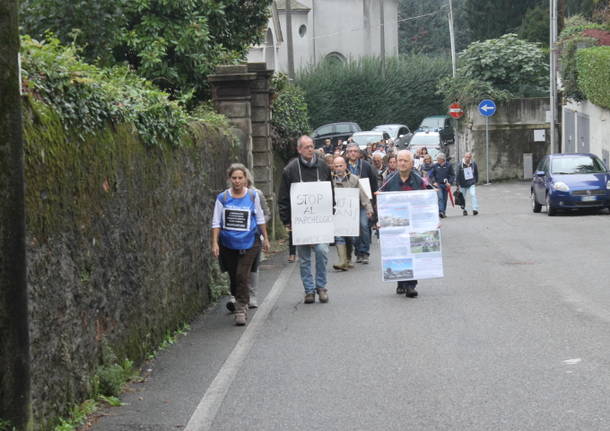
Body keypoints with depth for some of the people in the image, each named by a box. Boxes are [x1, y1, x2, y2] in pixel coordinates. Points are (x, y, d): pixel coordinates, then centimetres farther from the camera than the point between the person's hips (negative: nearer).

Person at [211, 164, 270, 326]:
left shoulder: (253, 196, 1)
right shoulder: (222, 198, -1)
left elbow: (260, 219, 12)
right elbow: (216, 222, 0)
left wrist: (265, 238, 16)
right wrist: (214, 243, -7)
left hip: (248, 244, -1)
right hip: (228, 244, 1)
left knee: (242, 276, -12)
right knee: (233, 277, 9)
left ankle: (241, 309, -6)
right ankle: (241, 303, 31)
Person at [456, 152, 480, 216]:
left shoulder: (474, 164, -2)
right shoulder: (461, 165, -6)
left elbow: (476, 173, 11)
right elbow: (458, 175, -3)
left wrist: (476, 181, 14)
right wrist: (458, 185, -5)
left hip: (472, 183, 0)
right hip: (463, 184, 0)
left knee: (473, 194, -19)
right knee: (463, 198, 9)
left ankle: (475, 209, -24)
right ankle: (464, 210, 26)